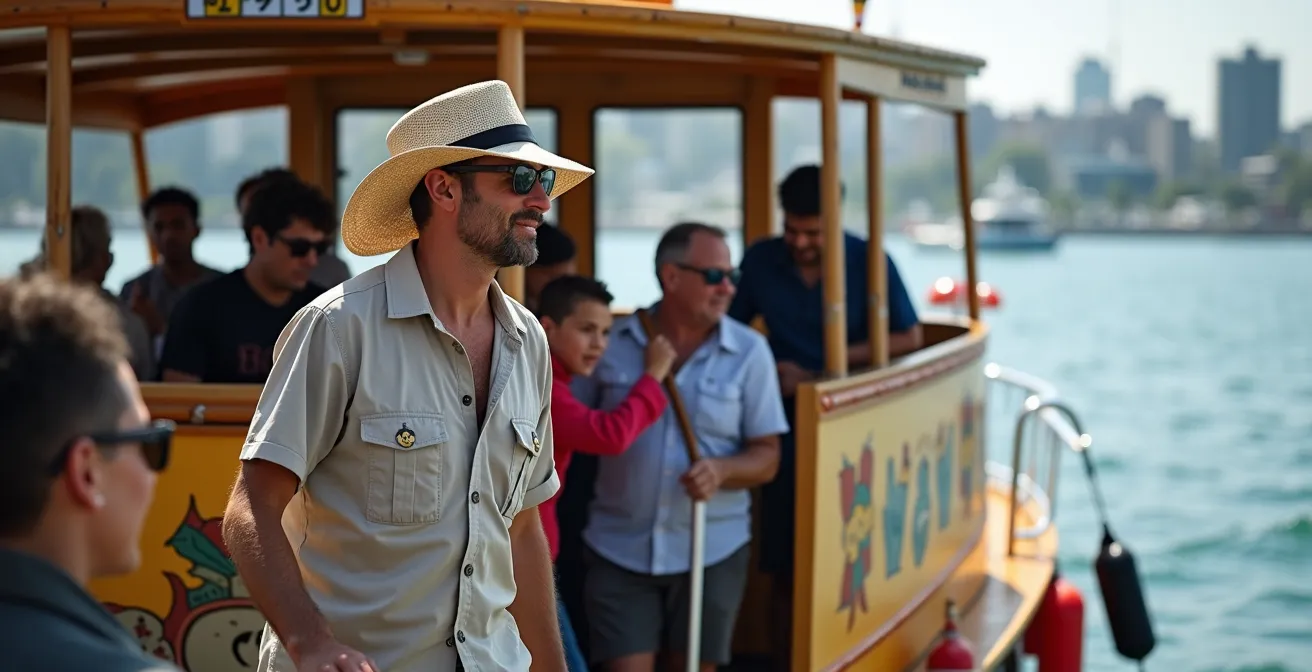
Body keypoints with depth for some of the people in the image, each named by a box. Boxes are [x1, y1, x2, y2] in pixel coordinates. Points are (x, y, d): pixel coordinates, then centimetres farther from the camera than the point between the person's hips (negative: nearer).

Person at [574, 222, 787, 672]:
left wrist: (721, 470, -21)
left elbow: (766, 458, -2)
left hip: (711, 549, 1)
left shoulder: (749, 352, -2)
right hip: (620, 547, 0)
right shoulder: (612, 344, -1)